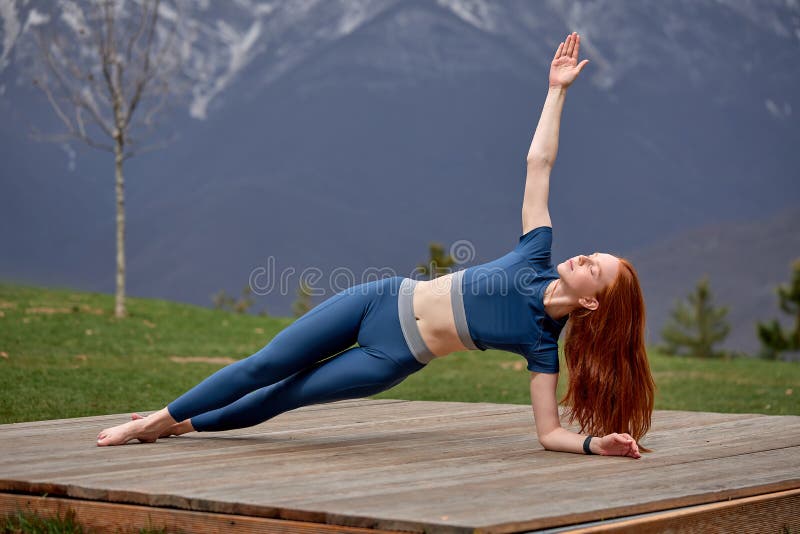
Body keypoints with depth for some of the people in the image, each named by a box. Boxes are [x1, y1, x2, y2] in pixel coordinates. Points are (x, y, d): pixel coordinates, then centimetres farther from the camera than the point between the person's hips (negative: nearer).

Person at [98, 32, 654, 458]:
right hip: (385, 299, 3)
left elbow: (551, 432, -16)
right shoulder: (538, 255, -6)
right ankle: (165, 419, 26)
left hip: (394, 357, -3)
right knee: (264, 366, 8)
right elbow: (539, 161, -5)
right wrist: (558, 88, -8)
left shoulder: (542, 340, -15)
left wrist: (598, 442, -34)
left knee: (286, 395, 2)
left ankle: (177, 423, 21)